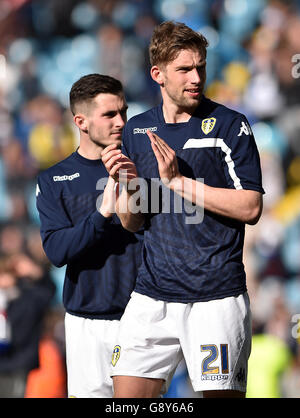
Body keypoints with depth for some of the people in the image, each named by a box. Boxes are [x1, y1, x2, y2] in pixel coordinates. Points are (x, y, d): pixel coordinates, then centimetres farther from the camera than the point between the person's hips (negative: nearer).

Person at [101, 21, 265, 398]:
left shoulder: (230, 125, -3)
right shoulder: (136, 130, 11)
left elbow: (250, 208, -11)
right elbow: (131, 222, 15)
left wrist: (177, 181, -15)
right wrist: (128, 186, -7)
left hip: (217, 296, -4)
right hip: (152, 294, 4)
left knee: (222, 392, -3)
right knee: (127, 394, -1)